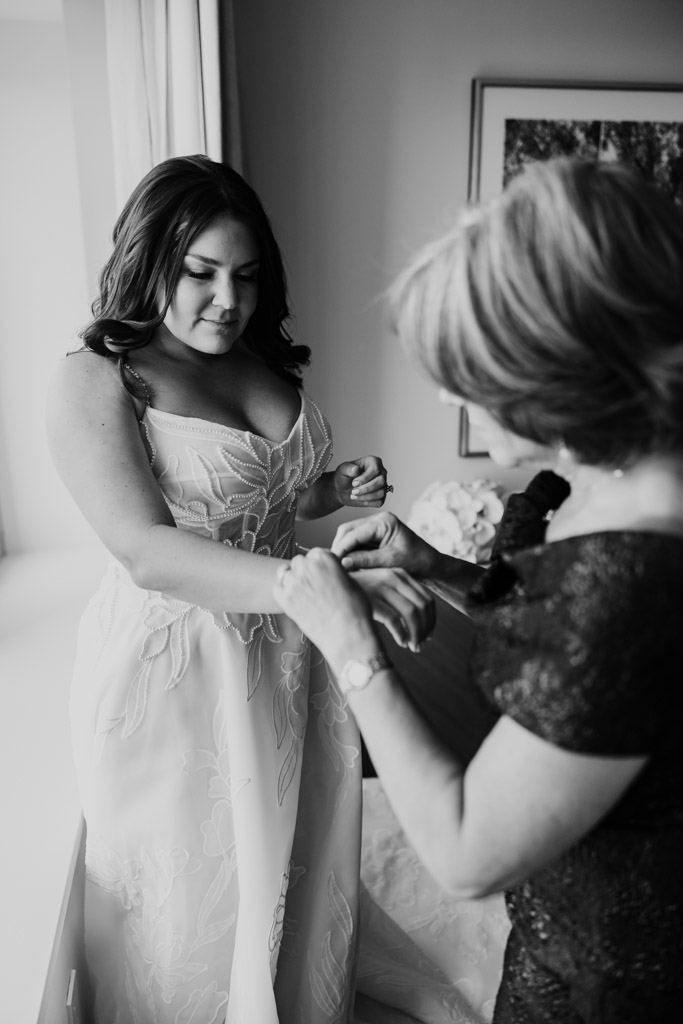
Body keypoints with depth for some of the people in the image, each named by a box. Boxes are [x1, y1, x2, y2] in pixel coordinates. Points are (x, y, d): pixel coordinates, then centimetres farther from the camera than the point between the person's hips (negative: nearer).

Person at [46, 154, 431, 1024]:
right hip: (169, 673, -5)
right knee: (194, 901, 14)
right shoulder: (93, 382, -15)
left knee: (291, 871, 22)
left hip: (283, 658, 6)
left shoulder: (263, 364, 4)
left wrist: (339, 489, -2)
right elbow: (149, 553, -27)